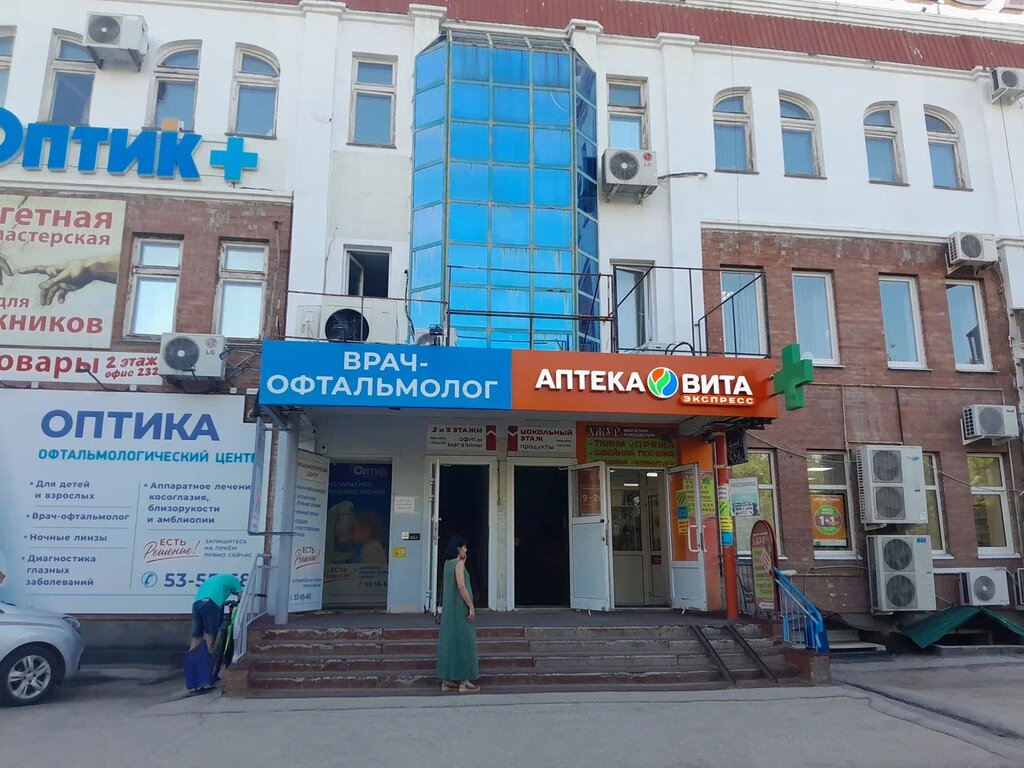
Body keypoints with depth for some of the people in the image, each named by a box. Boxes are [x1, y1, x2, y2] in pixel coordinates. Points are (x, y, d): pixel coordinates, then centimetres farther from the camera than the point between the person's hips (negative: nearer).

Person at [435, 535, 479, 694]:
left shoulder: (448, 563, 12)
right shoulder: (458, 563, -14)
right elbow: (461, 586, -21)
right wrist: (471, 607, -18)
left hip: (449, 609, 9)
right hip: (460, 608, -9)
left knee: (449, 641, 11)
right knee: (463, 642, -3)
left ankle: (447, 680, 14)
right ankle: (464, 681, 0)